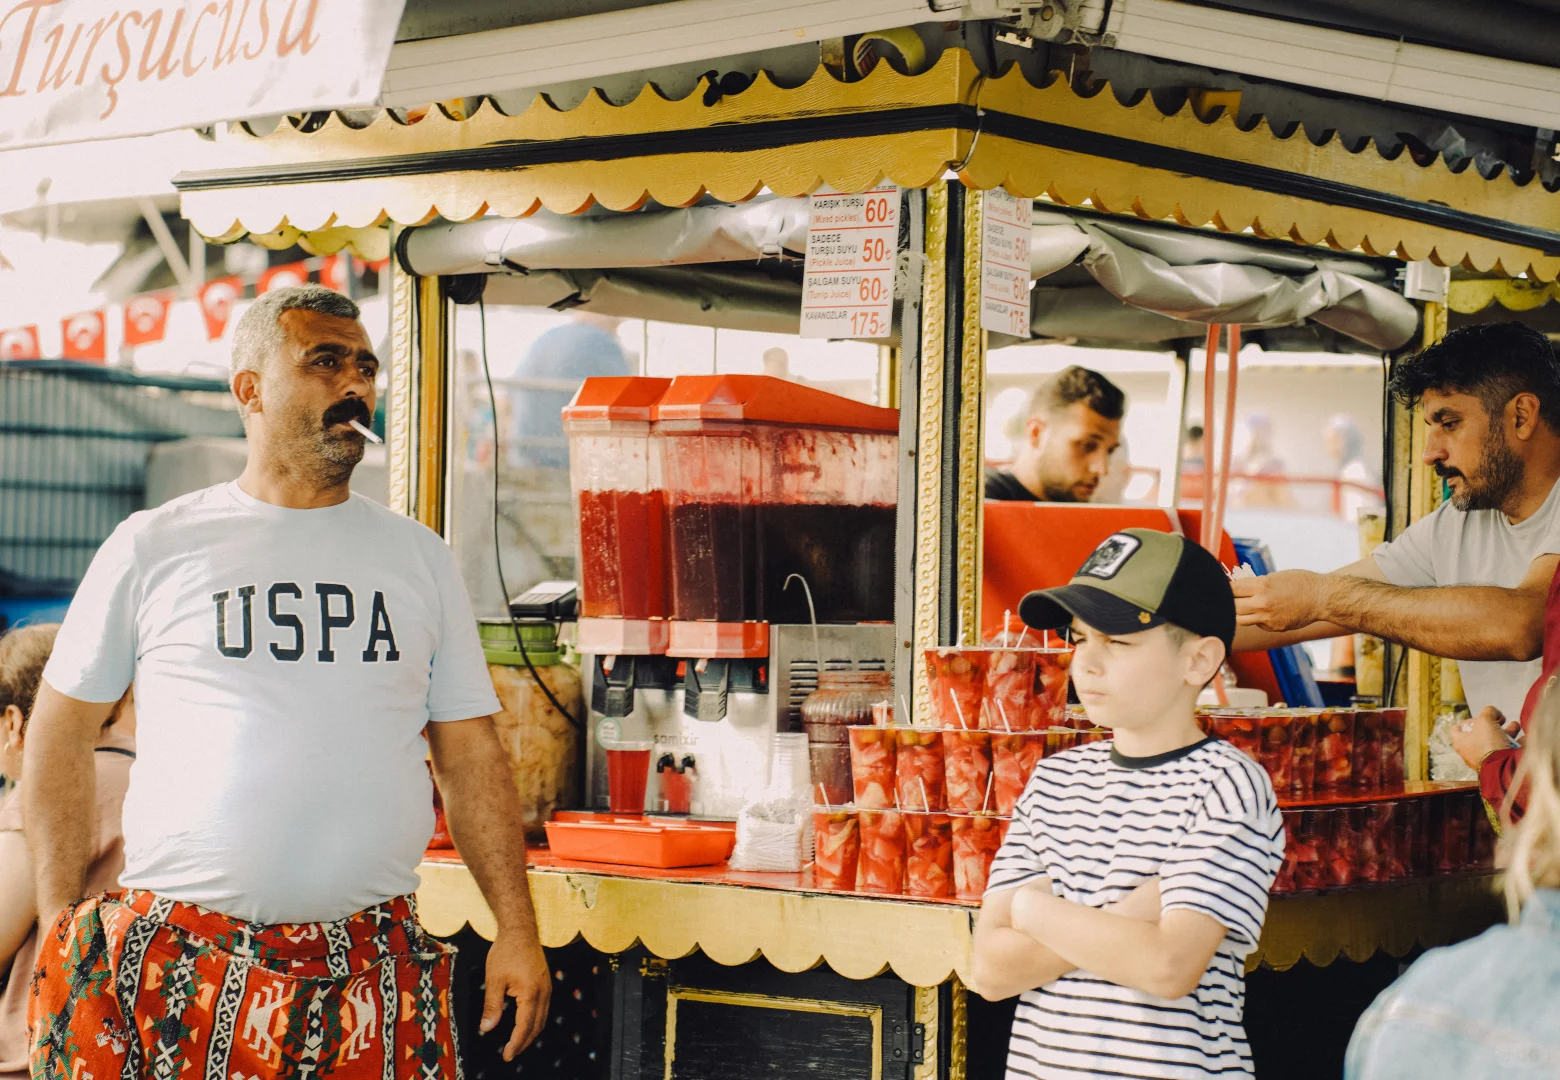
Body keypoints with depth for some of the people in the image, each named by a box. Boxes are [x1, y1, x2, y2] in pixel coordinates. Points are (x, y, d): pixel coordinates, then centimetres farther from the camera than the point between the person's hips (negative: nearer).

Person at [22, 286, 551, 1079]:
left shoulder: (419, 558, 11)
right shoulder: (154, 547, 4)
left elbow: (470, 754, 11)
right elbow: (61, 733, 9)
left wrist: (516, 928, 3)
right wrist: (61, 922, 2)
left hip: (373, 968, 2)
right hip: (171, 961, -1)